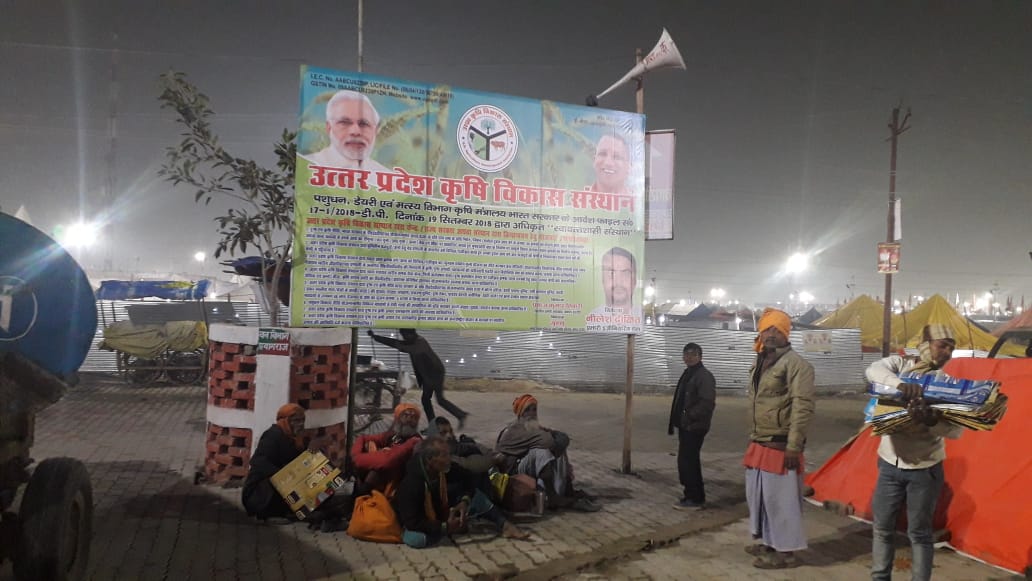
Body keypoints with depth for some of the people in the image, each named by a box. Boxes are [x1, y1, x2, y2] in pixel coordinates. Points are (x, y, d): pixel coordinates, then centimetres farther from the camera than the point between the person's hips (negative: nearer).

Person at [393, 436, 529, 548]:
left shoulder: (445, 469, -17)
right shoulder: (410, 484, -36)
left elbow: (467, 482, -3)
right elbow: (412, 522, -37)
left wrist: (465, 500, -24)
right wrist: (444, 527, -41)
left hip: (440, 511, 6)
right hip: (415, 524, -6)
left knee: (475, 496, -8)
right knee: (418, 539, -40)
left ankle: (504, 525, -9)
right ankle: (451, 528, -14)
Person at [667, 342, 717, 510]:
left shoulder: (704, 376, -15)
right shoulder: (687, 374, 16)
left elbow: (707, 403, -24)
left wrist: (689, 416, -23)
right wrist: (677, 420, 17)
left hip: (694, 427, -10)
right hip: (685, 426, 10)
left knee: (686, 461, -9)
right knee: (689, 460, 15)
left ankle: (694, 498, -1)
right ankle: (694, 495, 24)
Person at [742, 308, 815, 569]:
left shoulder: (795, 364, -13)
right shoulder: (760, 364, 16)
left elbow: (803, 407, -19)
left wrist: (793, 446, -22)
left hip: (779, 445, -9)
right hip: (758, 445, 9)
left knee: (781, 498, -3)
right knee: (759, 495, 16)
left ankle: (786, 551, 8)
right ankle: (769, 542, 30)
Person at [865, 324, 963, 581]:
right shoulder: (900, 364, -3)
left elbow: (956, 429, -15)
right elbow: (873, 371, -25)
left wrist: (932, 420, -36)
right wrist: (900, 384, -42)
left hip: (925, 469, -1)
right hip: (890, 463, 2)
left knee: (919, 532, 7)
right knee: (882, 527, 12)